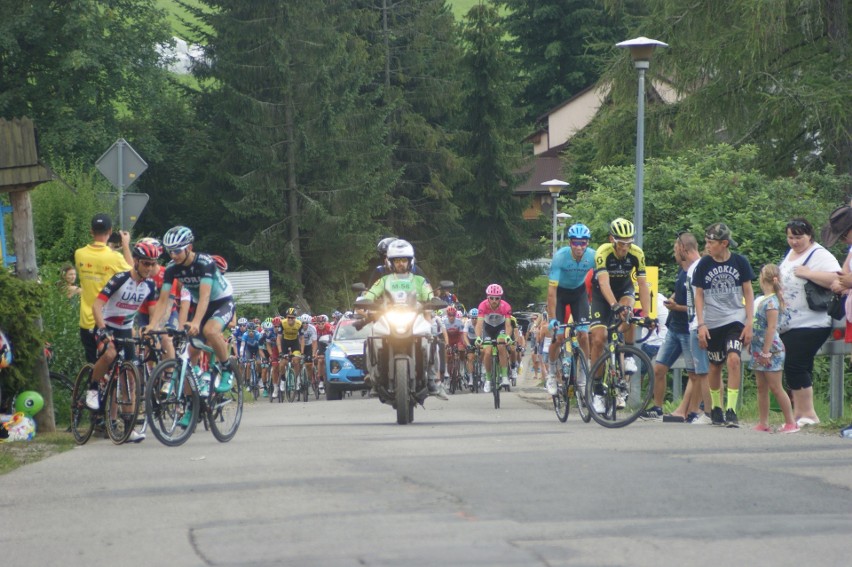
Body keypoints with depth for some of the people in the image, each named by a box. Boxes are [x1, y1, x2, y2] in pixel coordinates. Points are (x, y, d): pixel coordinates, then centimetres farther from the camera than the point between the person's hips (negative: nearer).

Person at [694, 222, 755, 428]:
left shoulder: (740, 262, -3)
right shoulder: (704, 264, -2)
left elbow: (748, 293, 4)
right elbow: (699, 295, 3)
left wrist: (749, 323, -3)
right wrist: (701, 324, -5)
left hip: (735, 320, -1)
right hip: (712, 323, 1)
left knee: (734, 359, -19)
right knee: (715, 366, 8)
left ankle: (731, 410, -17)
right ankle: (716, 408, 25)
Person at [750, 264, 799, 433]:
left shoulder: (771, 302, -15)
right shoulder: (763, 300, 11)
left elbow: (771, 328, -20)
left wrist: (766, 352, -20)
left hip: (770, 349, -9)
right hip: (759, 350, 9)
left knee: (776, 388, -5)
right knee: (761, 388, 9)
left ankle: (791, 422, 0)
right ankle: (763, 423, 12)